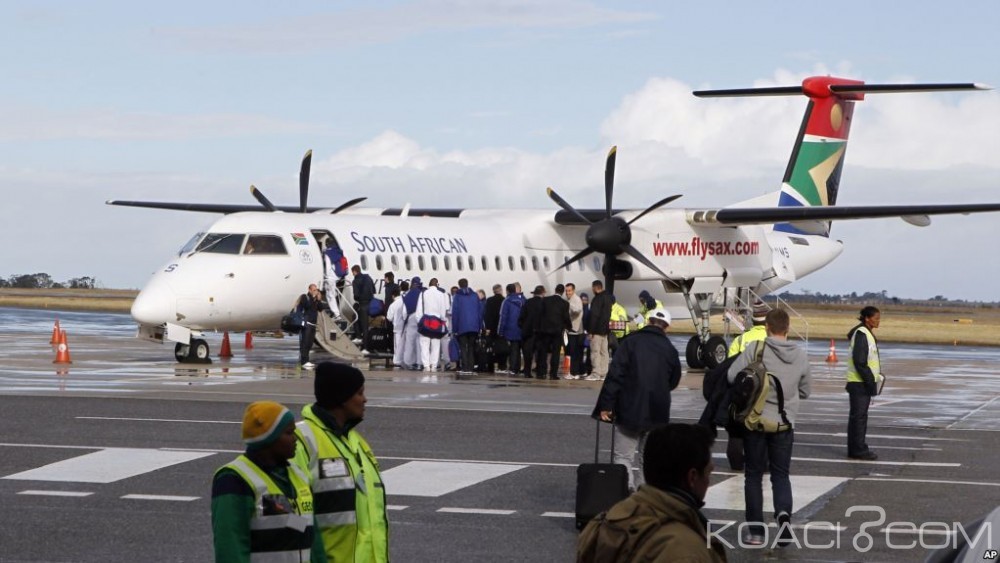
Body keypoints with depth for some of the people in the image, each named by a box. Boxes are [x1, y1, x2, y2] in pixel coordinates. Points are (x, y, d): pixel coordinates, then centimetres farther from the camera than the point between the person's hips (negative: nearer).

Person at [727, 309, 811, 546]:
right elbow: (805, 390, 11)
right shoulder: (801, 355, 0)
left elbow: (732, 376, -14)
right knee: (781, 475, 13)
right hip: (785, 423, 2)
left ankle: (756, 531, 11)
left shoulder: (756, 349, -12)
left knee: (754, 475, 11)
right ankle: (784, 512, -15)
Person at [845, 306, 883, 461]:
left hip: (864, 381, 10)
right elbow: (859, 361, -21)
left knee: (860, 415, 13)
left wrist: (872, 380, 15)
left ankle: (857, 448, 18)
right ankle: (858, 449, -4)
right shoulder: (861, 334, -16)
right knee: (859, 416, -6)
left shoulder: (868, 334, 14)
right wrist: (870, 381, -19)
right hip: (859, 382, -10)